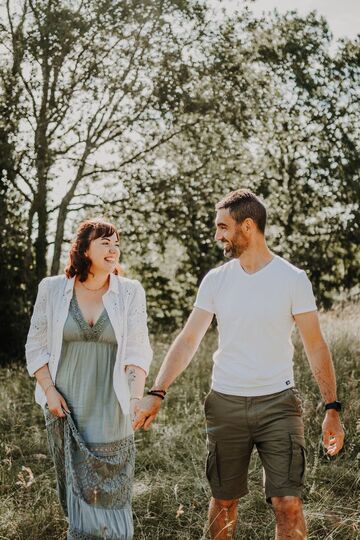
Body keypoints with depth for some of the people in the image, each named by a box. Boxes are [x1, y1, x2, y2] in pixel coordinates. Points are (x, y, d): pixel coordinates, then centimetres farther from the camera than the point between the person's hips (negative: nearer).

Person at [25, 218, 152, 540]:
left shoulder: (130, 292, -1)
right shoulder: (52, 290, 0)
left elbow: (137, 352, -4)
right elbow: (36, 347, 5)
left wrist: (136, 399, -15)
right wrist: (49, 392, -5)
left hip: (110, 409, -1)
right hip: (66, 407, 1)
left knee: (108, 489, 3)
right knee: (74, 485, 11)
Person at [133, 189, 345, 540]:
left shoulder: (293, 280, -6)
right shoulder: (215, 280, 2)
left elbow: (315, 346, -3)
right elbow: (188, 340, 2)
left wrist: (332, 408, -9)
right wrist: (156, 393, -8)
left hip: (278, 403, -2)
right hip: (225, 405, 3)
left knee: (288, 503, -6)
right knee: (224, 500, 12)